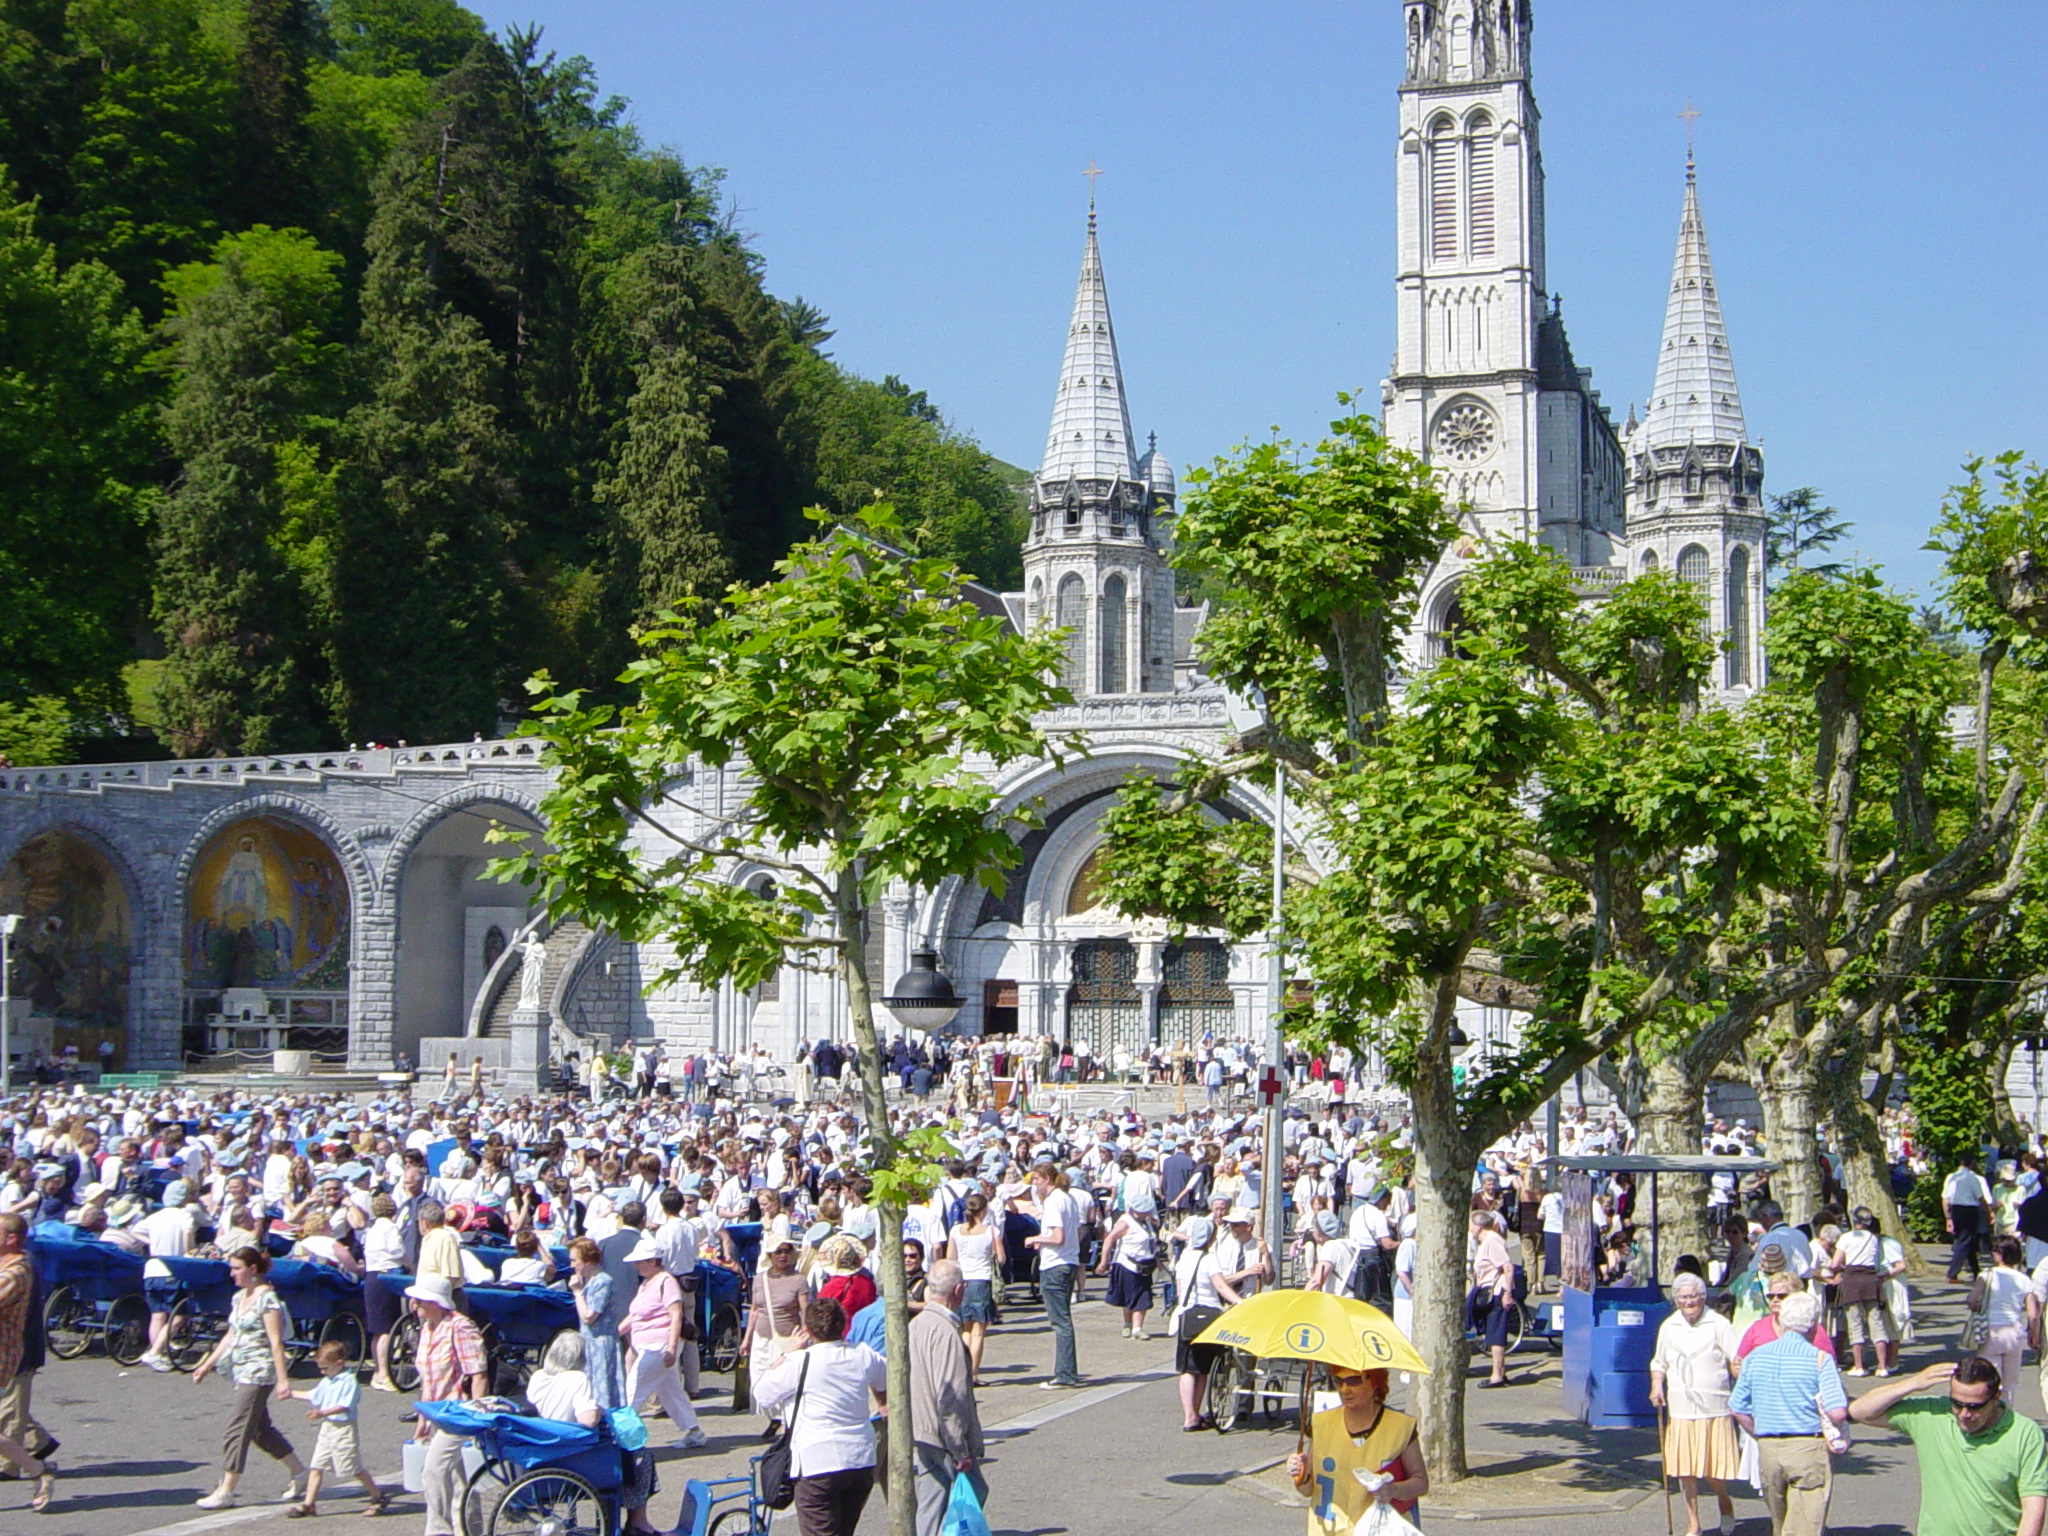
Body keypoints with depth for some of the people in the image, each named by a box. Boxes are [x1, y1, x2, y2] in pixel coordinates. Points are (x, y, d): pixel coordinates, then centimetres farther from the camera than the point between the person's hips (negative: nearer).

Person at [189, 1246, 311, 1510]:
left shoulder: (267, 1299, -14)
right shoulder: (239, 1297, 12)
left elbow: (276, 1342, -17)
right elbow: (230, 1336, 20)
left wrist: (282, 1379, -19)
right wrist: (207, 1365, 19)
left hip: (259, 1372, -9)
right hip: (242, 1371, 9)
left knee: (238, 1429, -8)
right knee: (261, 1429, 14)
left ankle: (226, 1492, -6)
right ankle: (300, 1474, 24)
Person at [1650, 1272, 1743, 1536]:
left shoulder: (1719, 1325, -2)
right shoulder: (1668, 1327, 9)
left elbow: (1735, 1362, -2)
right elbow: (1659, 1363, 18)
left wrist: (1738, 1369, -22)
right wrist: (1656, 1385, 1)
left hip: (1715, 1409, -3)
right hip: (1680, 1410, 3)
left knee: (1715, 1468, 0)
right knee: (1685, 1470, 4)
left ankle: (1725, 1503, 32)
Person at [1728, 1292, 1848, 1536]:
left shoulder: (1756, 1356, 6)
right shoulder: (1819, 1359, -8)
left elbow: (1738, 1409, 7)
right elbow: (1837, 1413, -15)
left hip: (1767, 1450, 4)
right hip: (1808, 1450, -4)